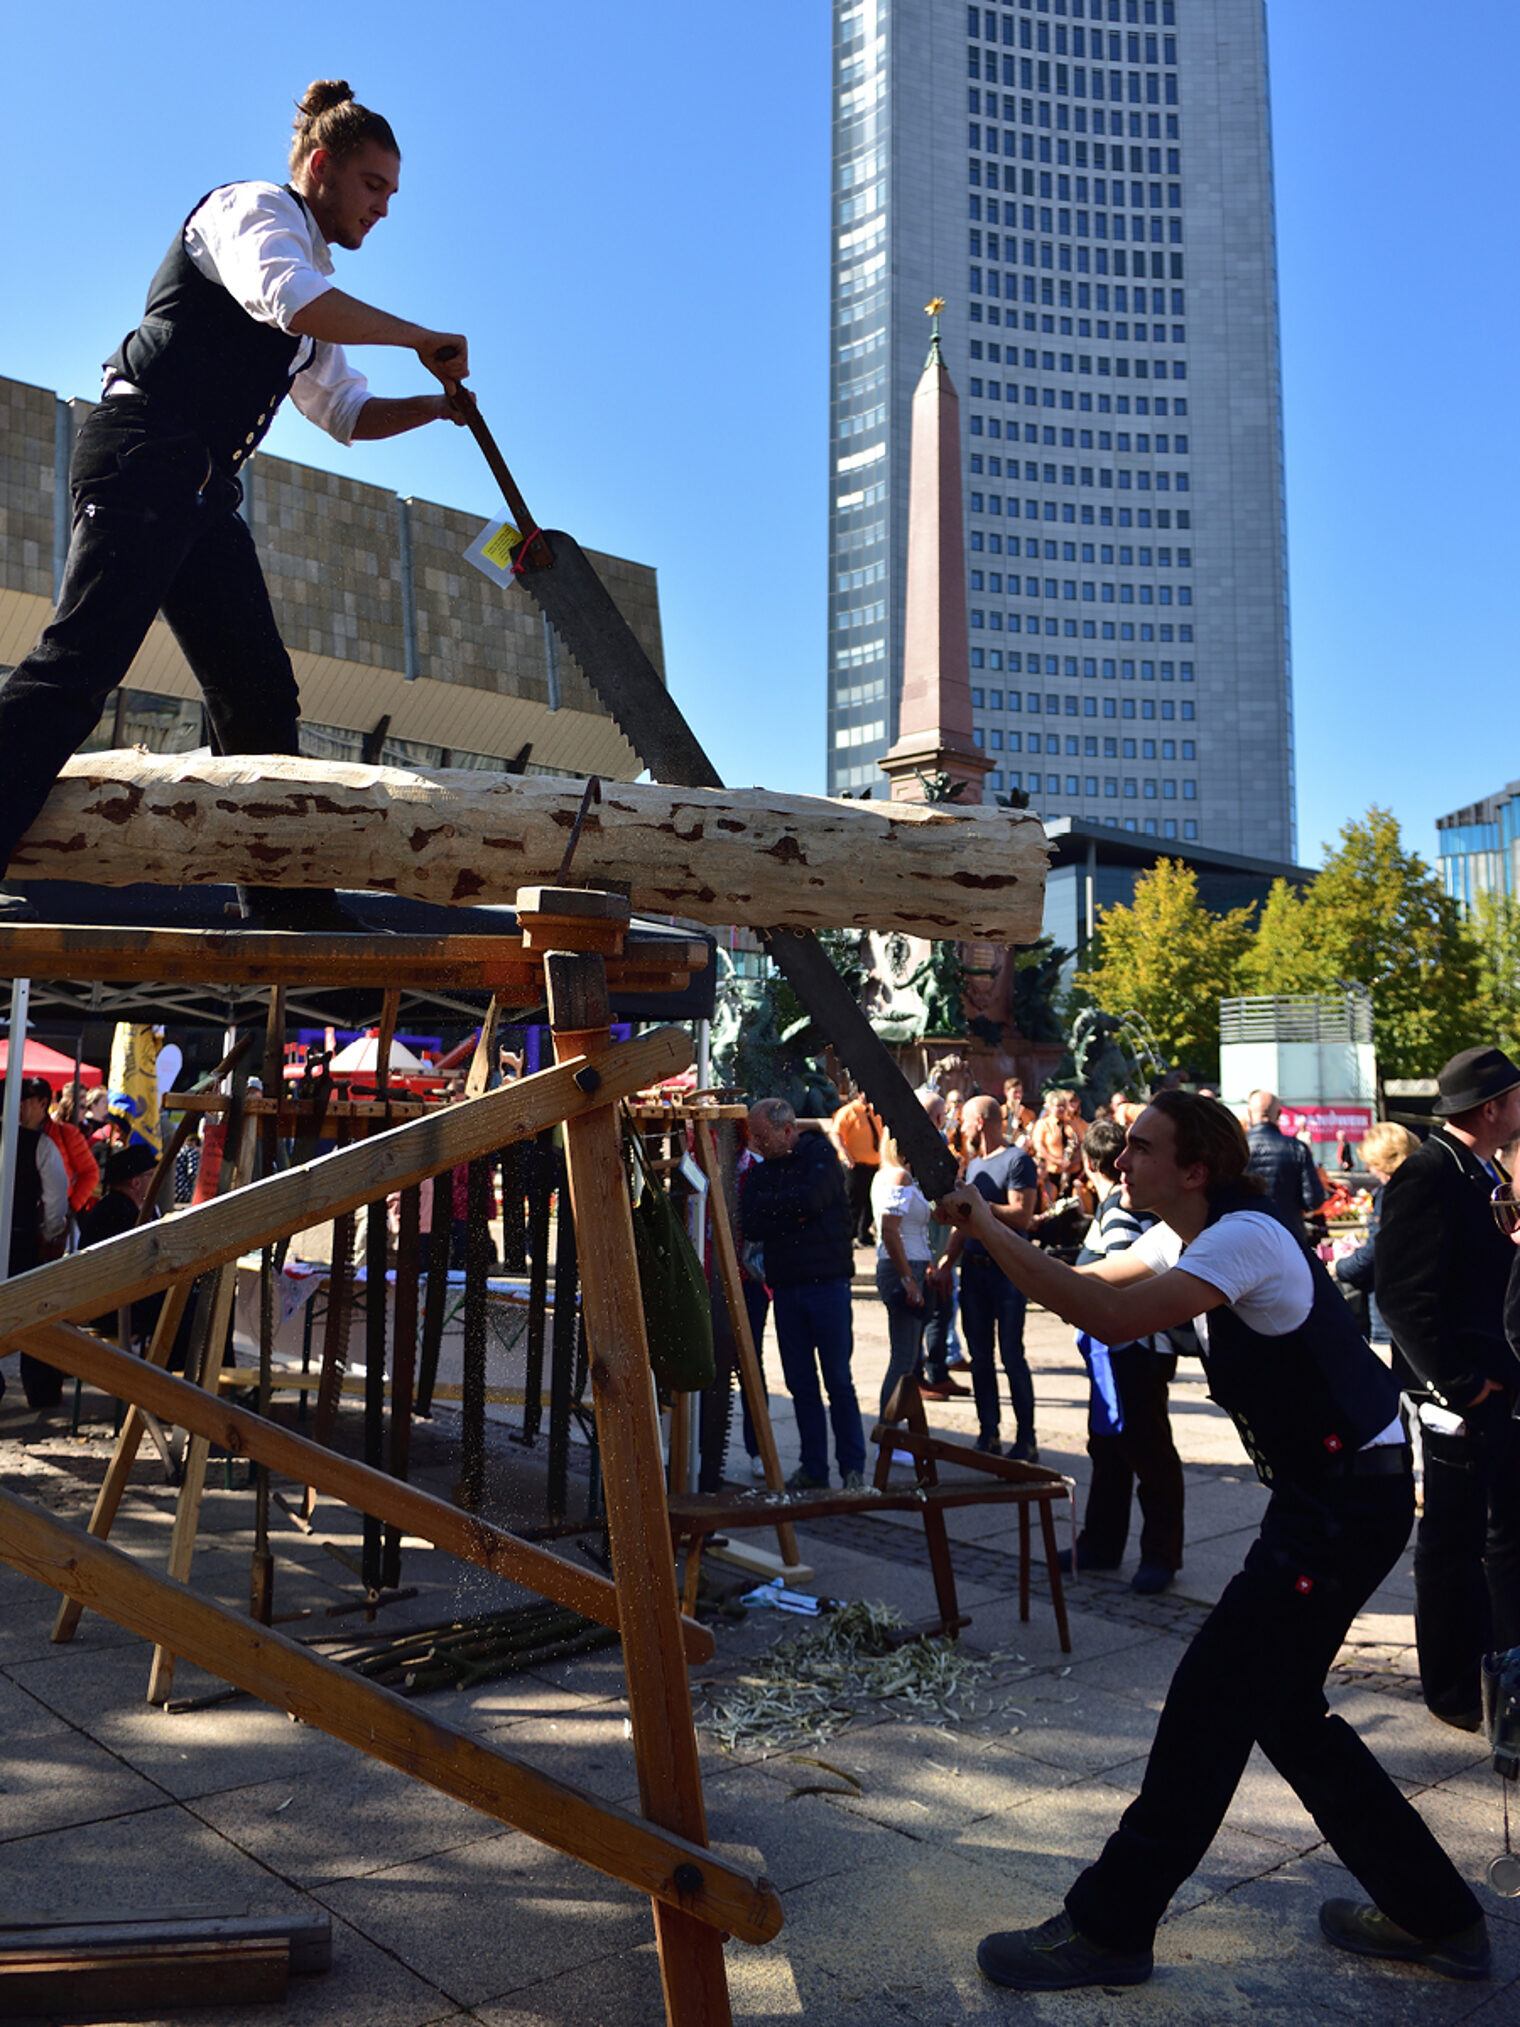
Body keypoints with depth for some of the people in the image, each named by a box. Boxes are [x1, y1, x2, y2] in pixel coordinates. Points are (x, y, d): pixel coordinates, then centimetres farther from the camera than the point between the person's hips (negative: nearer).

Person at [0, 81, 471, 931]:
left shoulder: (318, 305, 28)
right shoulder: (253, 207, 3)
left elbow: (348, 413, 35)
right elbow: (286, 298, -19)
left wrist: (435, 405, 18)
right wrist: (425, 339, -13)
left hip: (206, 491, 9)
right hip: (145, 456, -9)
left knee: (261, 694, 2)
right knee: (83, 659, -22)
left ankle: (284, 893, 4)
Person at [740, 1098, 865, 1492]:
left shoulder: (821, 1156, -3)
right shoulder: (760, 1170, 11)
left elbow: (811, 1199, -20)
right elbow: (749, 1224, 0)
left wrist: (768, 1205, -5)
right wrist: (791, 1213, -12)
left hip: (826, 1282, -5)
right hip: (785, 1285, 5)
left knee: (838, 1379, -2)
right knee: (800, 1382, 7)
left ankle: (853, 1467, 7)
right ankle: (813, 1467, 16)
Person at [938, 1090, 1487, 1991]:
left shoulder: (1245, 1238, -23)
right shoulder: (1189, 1238, 8)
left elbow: (1112, 1318, -35)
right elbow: (1092, 1284, 14)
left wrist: (987, 1225, -28)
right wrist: (990, 1239, -1)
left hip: (1351, 1498, -10)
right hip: (1321, 1489, 10)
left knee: (1214, 1699, -5)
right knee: (1277, 1702, 16)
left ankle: (1109, 1927, 7)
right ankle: (1437, 1916, 30)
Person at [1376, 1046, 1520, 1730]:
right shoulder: (1428, 1175, -18)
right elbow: (1403, 1293, -24)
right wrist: (1458, 1384, -21)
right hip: (1462, 1393, -9)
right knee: (1453, 1541, 5)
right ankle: (1453, 1690, 19)